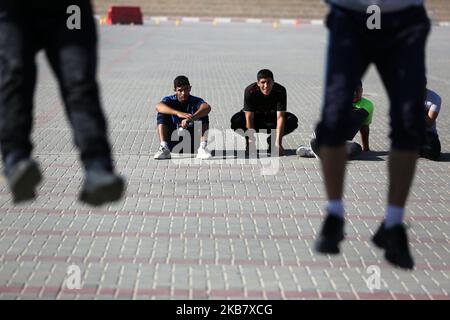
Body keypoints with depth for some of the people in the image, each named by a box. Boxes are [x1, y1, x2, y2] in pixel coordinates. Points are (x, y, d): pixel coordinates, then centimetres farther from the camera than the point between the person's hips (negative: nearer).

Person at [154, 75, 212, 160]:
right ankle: (164, 148, -27)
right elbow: (158, 107, -29)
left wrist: (191, 118, -48)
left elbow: (207, 107, -31)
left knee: (203, 115, -18)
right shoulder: (170, 100, -3)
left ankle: (202, 148, -29)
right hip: (174, 142, 1)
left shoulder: (195, 101, -6)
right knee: (162, 114, -16)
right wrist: (178, 113, -46)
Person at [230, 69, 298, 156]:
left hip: (272, 117, 1)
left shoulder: (280, 91, -26)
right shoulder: (250, 91, -28)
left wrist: (278, 143, -38)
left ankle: (271, 140, -4)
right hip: (255, 117, -1)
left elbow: (280, 117, -30)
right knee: (236, 121, -33)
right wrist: (252, 142, -38)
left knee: (292, 121, -27)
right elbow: (249, 117, -30)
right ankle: (249, 144, -4)